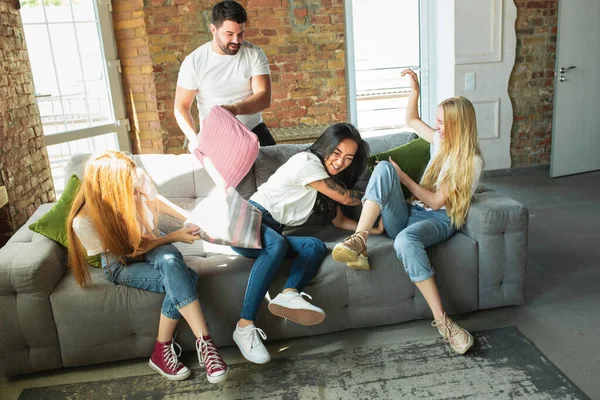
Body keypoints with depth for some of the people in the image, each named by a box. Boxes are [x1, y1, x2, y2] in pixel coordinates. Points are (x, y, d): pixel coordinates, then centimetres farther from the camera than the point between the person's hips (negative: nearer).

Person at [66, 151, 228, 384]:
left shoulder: (138, 179, -24)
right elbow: (131, 251, -17)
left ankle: (163, 351, -25)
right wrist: (173, 237, -22)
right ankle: (204, 343, -26)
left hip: (151, 242, 4)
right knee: (184, 277, -32)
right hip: (122, 264, -3)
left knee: (170, 261, -35)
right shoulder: (84, 222, -30)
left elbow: (155, 200, 0)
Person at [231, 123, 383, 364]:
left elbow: (339, 221, 17)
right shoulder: (307, 162, -11)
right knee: (276, 244, -39)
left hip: (273, 233, 8)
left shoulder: (328, 176, 17)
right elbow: (346, 198, -8)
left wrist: (374, 229, 4)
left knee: (316, 246, -20)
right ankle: (245, 326, -39)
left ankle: (289, 294, -44)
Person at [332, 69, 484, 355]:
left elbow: (436, 201, -9)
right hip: (409, 214, 6)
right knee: (384, 167, -23)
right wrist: (415, 90, 17)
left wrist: (404, 178, -5)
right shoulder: (441, 141, 17)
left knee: (406, 240, -43)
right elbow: (411, 120, 32)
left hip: (439, 220, -6)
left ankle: (440, 319, -35)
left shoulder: (472, 161, -5)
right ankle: (359, 240, -40)